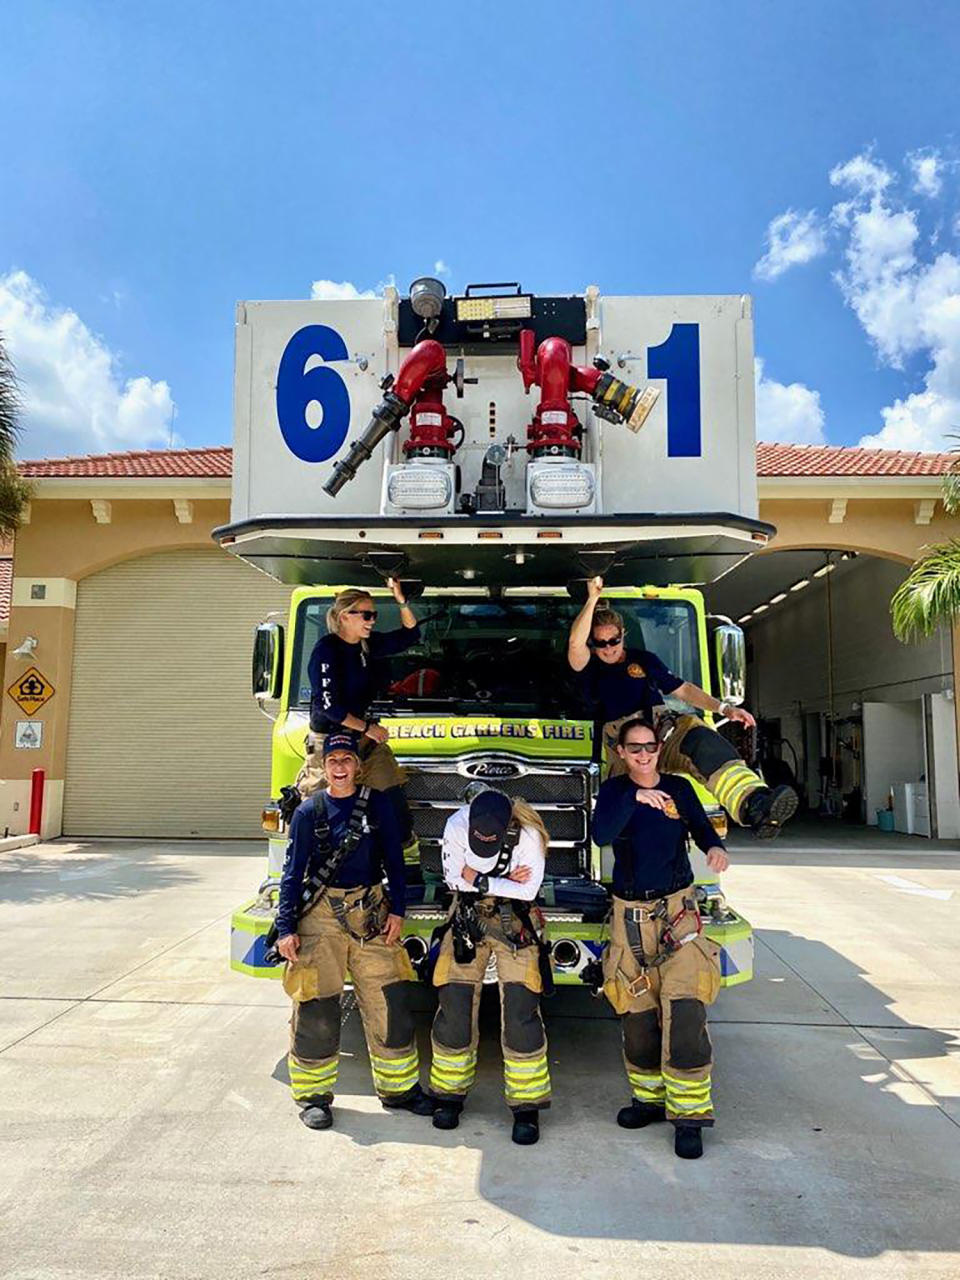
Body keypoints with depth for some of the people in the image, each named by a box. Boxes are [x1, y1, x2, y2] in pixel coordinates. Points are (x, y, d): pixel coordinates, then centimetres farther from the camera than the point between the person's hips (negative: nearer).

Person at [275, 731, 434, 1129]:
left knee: (389, 1002, 5)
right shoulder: (309, 811, -1)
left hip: (371, 913, 2)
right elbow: (293, 872, 0)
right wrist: (285, 928, -4)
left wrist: (396, 910, -2)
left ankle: (398, 1087, 22)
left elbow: (394, 860, 6)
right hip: (321, 915, -1)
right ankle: (312, 1095, 19)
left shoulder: (378, 805, 3)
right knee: (316, 1009, 1)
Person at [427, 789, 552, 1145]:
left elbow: (528, 890, -25)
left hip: (514, 922, -2)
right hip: (468, 918, 2)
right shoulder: (456, 825, -17)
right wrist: (505, 882, -20)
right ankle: (450, 1095, 20)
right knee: (454, 1008, 2)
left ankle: (526, 1106, 5)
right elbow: (453, 876, -17)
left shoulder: (527, 835, -23)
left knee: (520, 1013, -8)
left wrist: (478, 880, -22)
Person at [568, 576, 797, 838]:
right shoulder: (590, 670, 12)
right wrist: (593, 599, -12)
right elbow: (575, 644, -10)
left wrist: (723, 708, 7)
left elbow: (683, 689, 20)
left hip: (664, 731, -1)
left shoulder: (643, 659, 22)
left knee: (700, 738, -34)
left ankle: (754, 806, -52)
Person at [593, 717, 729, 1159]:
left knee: (684, 1009, -11)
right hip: (629, 913, 1)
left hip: (677, 908, 0)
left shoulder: (679, 787, 4)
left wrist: (716, 848, -12)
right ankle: (649, 1098, 26)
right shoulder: (613, 790, 0)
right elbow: (601, 834, -17)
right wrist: (635, 797, -29)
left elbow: (702, 829, 10)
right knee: (637, 1013, 7)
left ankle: (688, 1114, -3)